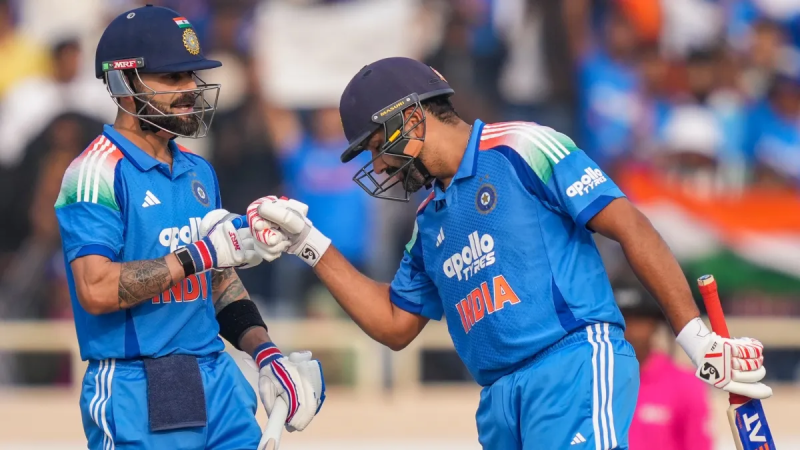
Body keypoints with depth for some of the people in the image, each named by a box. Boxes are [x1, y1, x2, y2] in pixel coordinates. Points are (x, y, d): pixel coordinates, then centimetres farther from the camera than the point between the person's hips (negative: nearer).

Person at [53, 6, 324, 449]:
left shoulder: (199, 172, 15)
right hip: (136, 394, -7)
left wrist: (266, 355, 7)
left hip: (218, 385, 7)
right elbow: (96, 290, -21)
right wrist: (198, 256, -19)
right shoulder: (98, 172, -11)